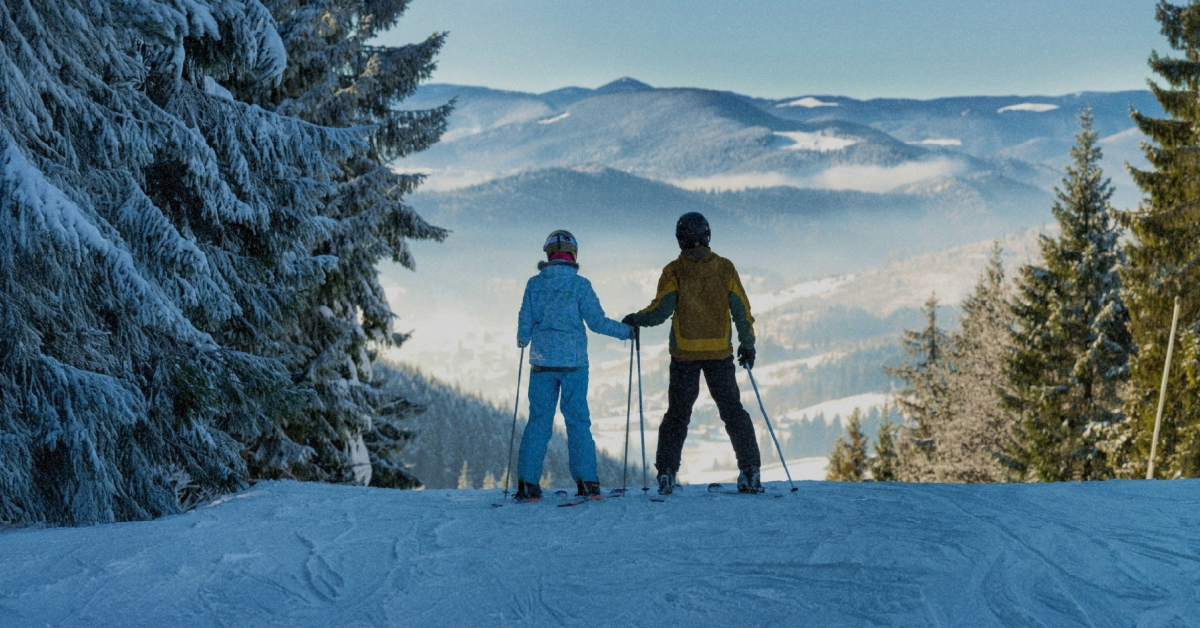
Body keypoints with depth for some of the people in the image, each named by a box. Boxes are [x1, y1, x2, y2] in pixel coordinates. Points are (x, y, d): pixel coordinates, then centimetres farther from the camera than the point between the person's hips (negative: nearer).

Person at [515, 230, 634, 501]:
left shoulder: (535, 283, 1)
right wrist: (626, 331, 8)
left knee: (538, 420, 7)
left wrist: (522, 341, 26)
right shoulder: (580, 285, -6)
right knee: (578, 420, 5)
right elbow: (597, 321, -6)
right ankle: (586, 481, 2)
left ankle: (527, 482, 3)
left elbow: (525, 321, 4)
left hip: (542, 360, 2)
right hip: (573, 361, -2)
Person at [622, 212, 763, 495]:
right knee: (733, 410, 8)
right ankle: (750, 472, 3)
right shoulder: (725, 268, 2)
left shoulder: (674, 272, -4)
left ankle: (666, 473, 4)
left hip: (684, 353, -1)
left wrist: (635, 320, 8)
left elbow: (661, 310, -10)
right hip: (720, 352, 1)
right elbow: (741, 309, 3)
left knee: (677, 413, 9)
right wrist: (747, 344, 13)